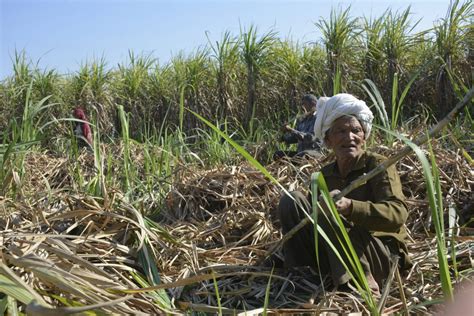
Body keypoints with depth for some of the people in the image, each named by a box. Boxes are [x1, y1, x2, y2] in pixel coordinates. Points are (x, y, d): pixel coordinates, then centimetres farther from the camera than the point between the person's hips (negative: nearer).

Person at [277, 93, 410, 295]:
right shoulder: (325, 175, 12)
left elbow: (398, 214, -23)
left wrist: (349, 206, -40)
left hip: (383, 254, -5)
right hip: (335, 258, 5)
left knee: (328, 211, -30)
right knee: (291, 200, -9)